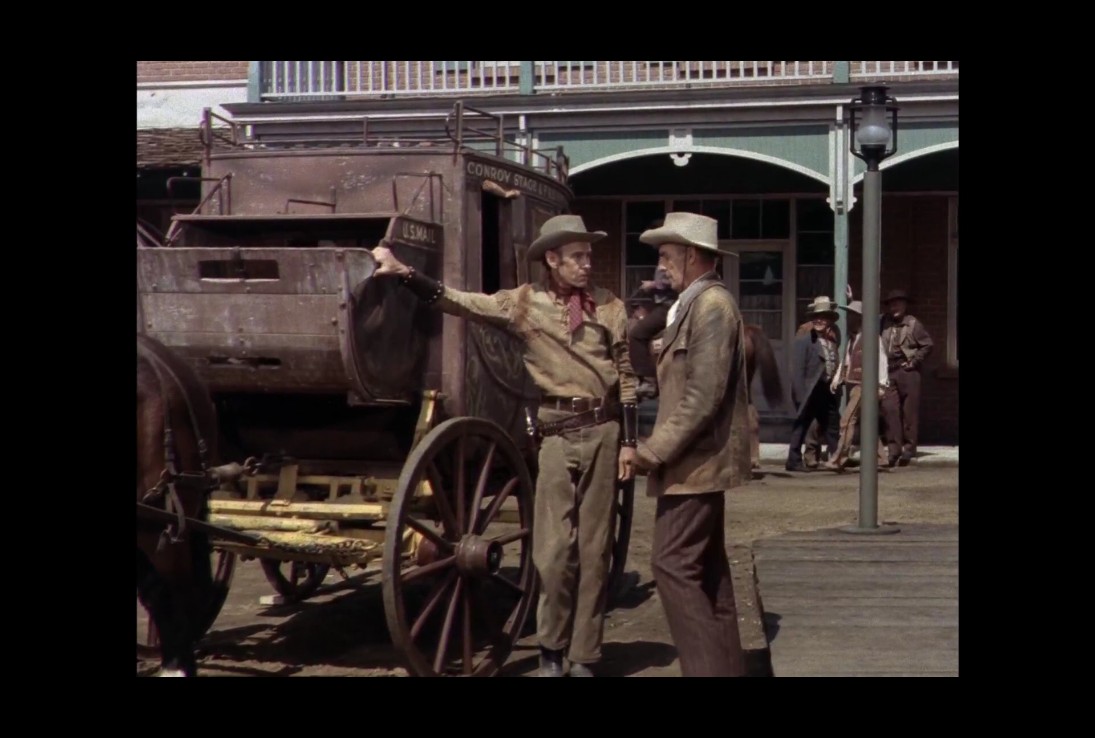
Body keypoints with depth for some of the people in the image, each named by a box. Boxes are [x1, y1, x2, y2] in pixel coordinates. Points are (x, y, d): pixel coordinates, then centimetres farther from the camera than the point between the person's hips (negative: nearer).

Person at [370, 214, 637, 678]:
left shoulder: (610, 307, 5)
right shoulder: (524, 303, 2)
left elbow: (626, 376, 8)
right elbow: (460, 303, -4)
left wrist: (629, 441, 4)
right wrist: (405, 273, -15)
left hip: (603, 431, 1)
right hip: (557, 433, -1)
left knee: (594, 549, 5)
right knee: (554, 549, -3)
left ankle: (584, 656, 14)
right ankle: (551, 651, 15)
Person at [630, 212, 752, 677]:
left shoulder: (711, 305, -16)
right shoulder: (697, 305, 15)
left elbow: (703, 397, -23)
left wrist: (653, 451, -20)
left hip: (694, 460, -11)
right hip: (698, 458, 11)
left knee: (673, 565, -11)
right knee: (706, 567, 13)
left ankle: (709, 668, -8)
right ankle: (724, 665, 19)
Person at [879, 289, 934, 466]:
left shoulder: (913, 324, 0)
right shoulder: (884, 323, 9)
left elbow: (927, 345, 0)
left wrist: (914, 361, -3)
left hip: (907, 372, -3)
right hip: (888, 373, 3)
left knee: (909, 412, 0)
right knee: (890, 409, -5)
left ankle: (909, 448, 5)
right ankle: (894, 448, -2)